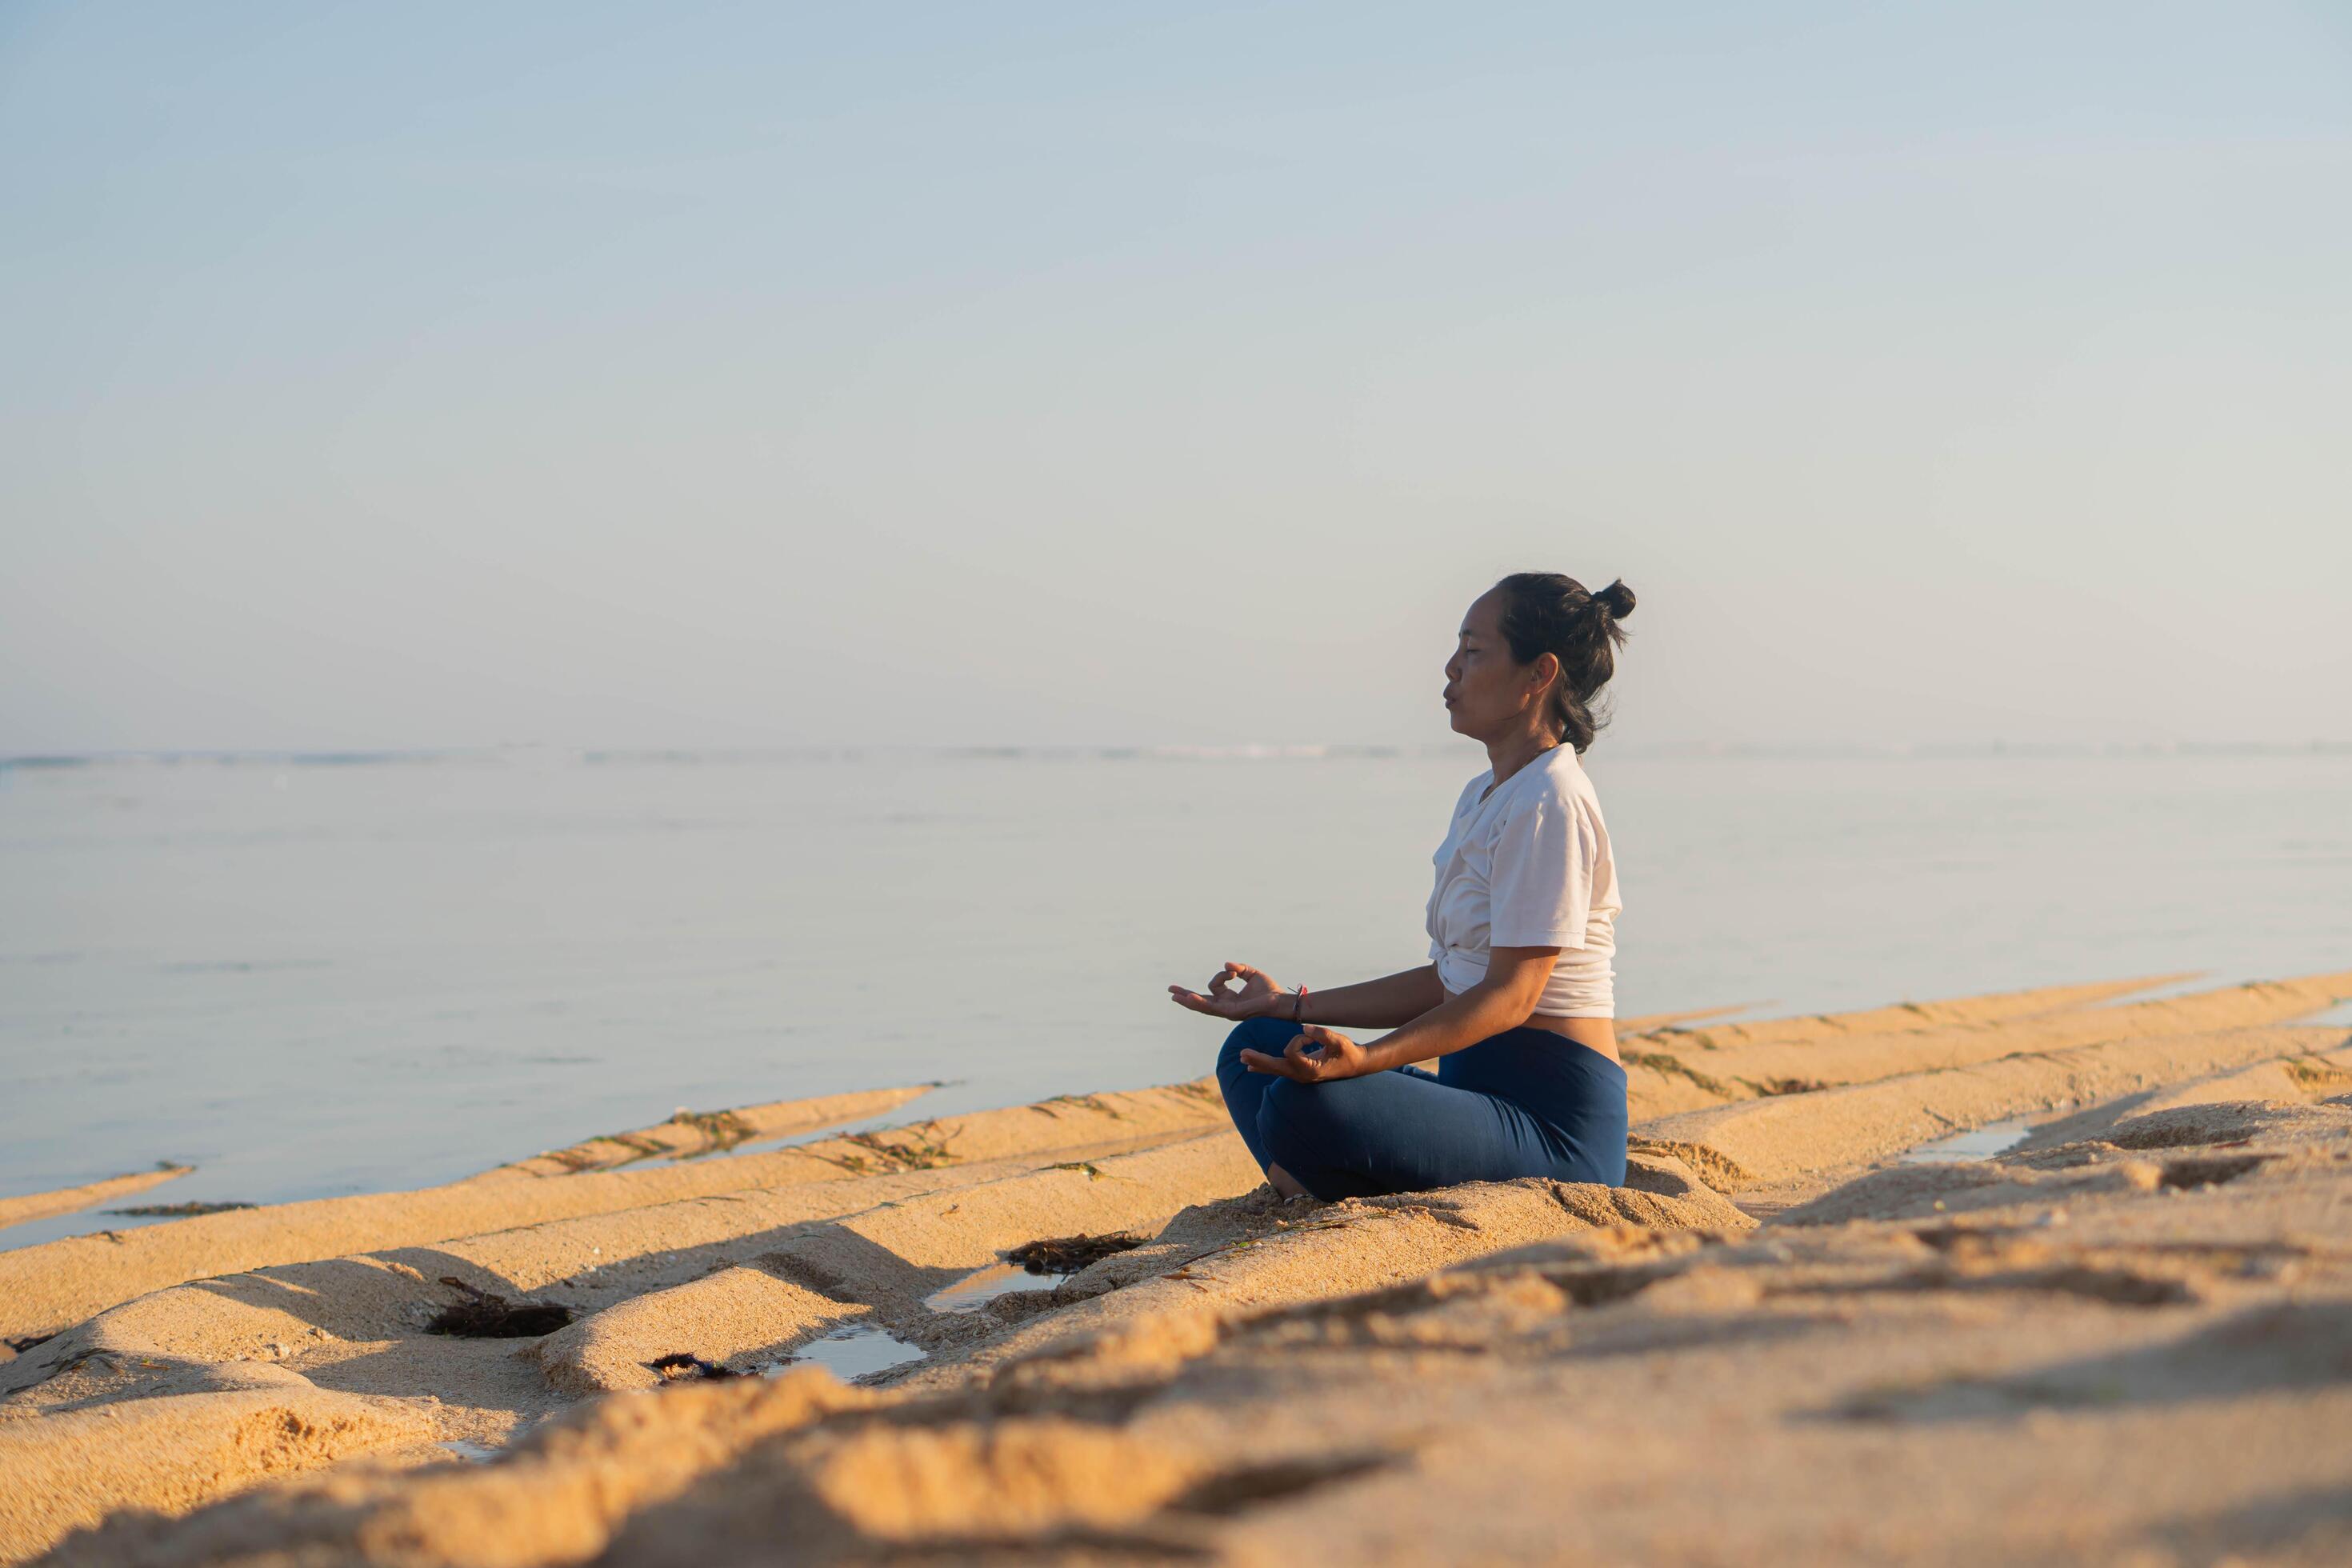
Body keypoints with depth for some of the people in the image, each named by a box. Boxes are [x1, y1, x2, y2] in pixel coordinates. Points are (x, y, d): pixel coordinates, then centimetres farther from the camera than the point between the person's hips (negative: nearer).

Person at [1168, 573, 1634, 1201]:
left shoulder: (1551, 803, -13)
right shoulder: (1483, 798, 19)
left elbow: (1511, 994, -21)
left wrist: (1366, 1058, -33)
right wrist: (1290, 1006, 20)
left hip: (1549, 1122, -11)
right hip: (1480, 1091, 11)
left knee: (1306, 1108, -32)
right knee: (1254, 1047, 11)